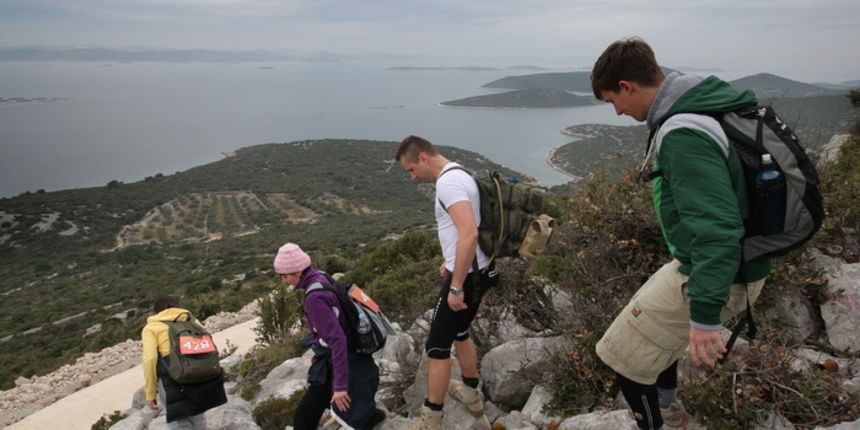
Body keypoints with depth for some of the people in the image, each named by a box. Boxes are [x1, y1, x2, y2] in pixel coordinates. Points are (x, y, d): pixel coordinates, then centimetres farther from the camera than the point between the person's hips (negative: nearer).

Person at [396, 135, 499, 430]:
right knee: (459, 333, 26)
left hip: (467, 276, -10)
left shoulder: (447, 182, -21)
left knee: (437, 347, 1)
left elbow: (469, 233, -32)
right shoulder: (458, 175, 12)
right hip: (476, 271, 10)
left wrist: (456, 287, -28)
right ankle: (472, 396, 43)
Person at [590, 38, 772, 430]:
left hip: (712, 275, -10)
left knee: (625, 353, 2)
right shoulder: (703, 105, 5)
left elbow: (716, 228, -33)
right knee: (659, 329, 29)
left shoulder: (683, 135, -27)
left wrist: (705, 315, -30)